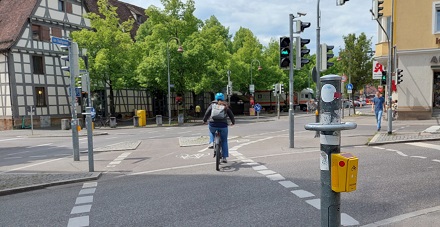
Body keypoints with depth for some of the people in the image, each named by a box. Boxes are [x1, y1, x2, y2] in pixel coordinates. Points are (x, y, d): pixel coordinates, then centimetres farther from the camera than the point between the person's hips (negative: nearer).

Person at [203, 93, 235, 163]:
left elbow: (207, 113, 10)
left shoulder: (212, 105, 11)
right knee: (224, 141, 15)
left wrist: (204, 120, 27)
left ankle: (212, 142, 14)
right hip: (223, 125, 0)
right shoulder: (226, 106, 13)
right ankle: (224, 157, 15)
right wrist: (233, 122, 34)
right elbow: (231, 115, 17)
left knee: (212, 132, 37)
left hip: (213, 124, 0)